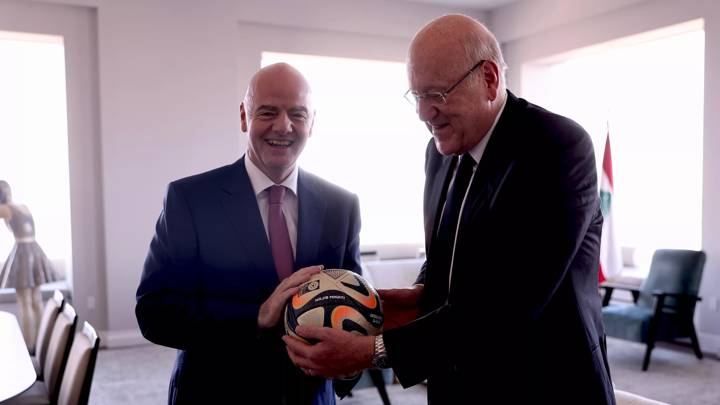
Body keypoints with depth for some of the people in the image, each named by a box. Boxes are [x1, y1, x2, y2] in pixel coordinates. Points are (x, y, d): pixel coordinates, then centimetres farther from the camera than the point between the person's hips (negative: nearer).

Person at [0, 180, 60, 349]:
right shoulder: (24, 207, 16)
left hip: (21, 253, -7)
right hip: (35, 251, 7)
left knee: (24, 304, -3)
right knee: (36, 301, 11)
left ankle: (28, 347, 0)